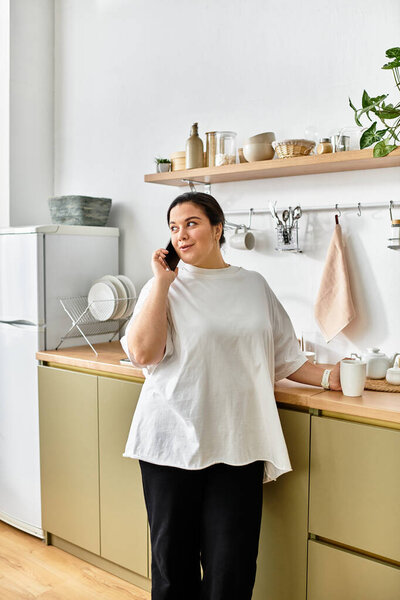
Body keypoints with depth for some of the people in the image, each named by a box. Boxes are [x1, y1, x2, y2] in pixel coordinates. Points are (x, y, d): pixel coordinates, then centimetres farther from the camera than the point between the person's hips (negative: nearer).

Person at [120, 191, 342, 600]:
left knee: (232, 564, 5)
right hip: (173, 441, -1)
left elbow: (283, 356, 16)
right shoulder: (163, 287, 1)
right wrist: (162, 281, -10)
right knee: (173, 554, 9)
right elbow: (142, 353, -14)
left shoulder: (255, 286, 9)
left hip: (237, 444, 2)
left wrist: (327, 377, 4)